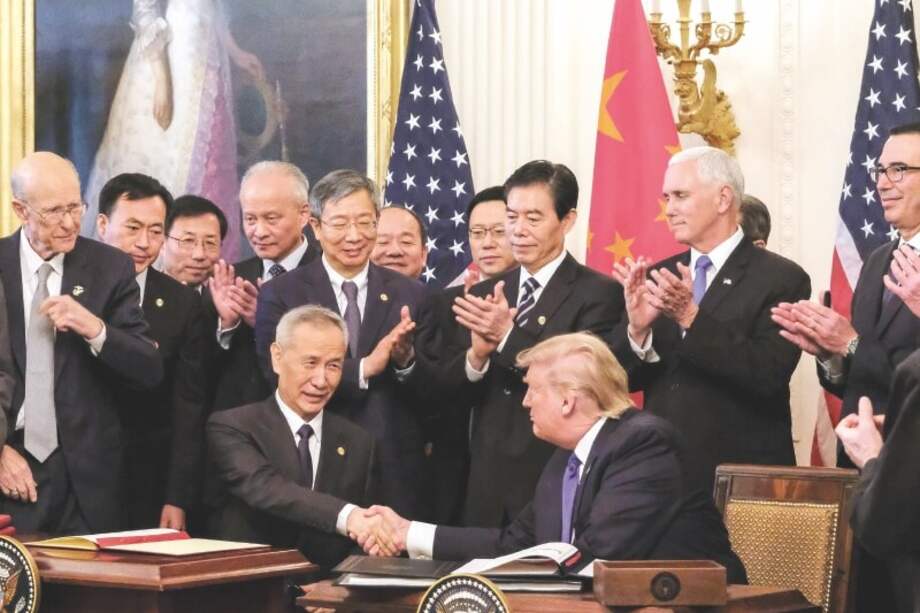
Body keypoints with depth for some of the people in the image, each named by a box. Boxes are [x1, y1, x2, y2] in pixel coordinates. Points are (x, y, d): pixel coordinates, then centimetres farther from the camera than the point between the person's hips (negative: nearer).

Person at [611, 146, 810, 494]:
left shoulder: (782, 279, -7)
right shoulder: (658, 277, 9)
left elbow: (768, 374, -19)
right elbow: (621, 378, 5)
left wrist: (690, 317, -26)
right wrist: (637, 329, -16)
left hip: (743, 478, -4)